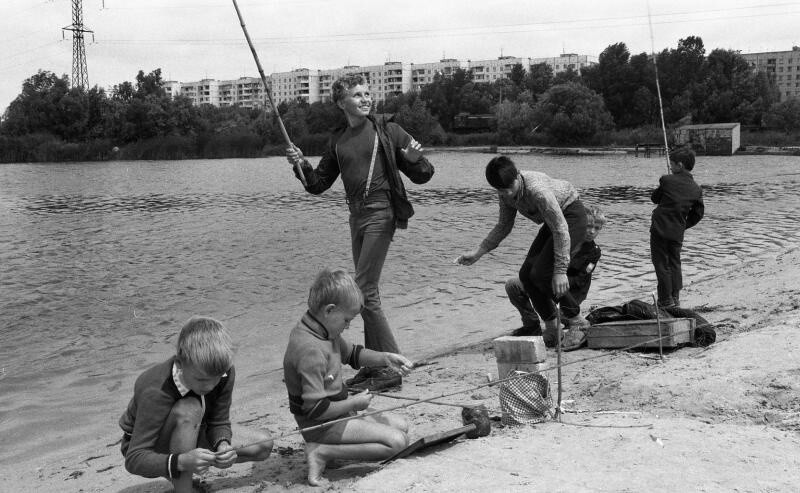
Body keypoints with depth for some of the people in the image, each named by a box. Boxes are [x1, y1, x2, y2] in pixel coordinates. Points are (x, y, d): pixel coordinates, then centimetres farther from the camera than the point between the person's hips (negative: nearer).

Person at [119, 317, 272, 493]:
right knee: (189, 410, -38)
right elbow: (134, 459, -37)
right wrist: (180, 462, -53)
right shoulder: (155, 392, -38)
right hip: (147, 448, -6)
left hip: (186, 436, 7)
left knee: (264, 445, -6)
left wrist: (223, 445, -36)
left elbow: (219, 423, -12)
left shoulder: (225, 373, -22)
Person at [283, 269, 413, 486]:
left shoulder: (324, 330, 1)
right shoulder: (311, 350, -29)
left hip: (339, 410, 10)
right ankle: (322, 452, -12)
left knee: (401, 425, 15)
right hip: (321, 425, -10)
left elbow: (352, 353, 20)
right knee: (397, 441, -16)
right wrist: (354, 403, -15)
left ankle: (325, 450, 7)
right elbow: (315, 409, -29)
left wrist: (385, 358, 3)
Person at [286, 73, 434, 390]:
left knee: (364, 291, -11)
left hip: (381, 213, -6)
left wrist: (413, 157, -22)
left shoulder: (386, 131, -2)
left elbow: (422, 176, -1)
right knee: (367, 292, 11)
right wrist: (301, 165, -3)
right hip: (356, 216, 6)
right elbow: (318, 185, 14)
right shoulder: (338, 141, 12)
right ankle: (374, 366, 20)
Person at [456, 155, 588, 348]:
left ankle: (577, 322, -4)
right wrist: (478, 253, 1)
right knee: (526, 274, 1)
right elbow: (504, 225, 7)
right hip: (555, 220, 9)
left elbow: (561, 230, -32)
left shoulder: (537, 190, -35)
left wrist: (560, 270, -34)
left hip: (572, 216, -9)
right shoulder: (506, 193, -10)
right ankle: (551, 327, 14)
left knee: (541, 273, -20)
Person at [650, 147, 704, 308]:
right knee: (675, 263, 17)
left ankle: (666, 299, 3)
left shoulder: (667, 180, -10)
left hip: (660, 229, -4)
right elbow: (698, 213, 7)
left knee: (661, 263, 3)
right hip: (678, 232, 4)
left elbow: (654, 198, 5)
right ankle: (675, 298, 19)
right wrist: (683, 226, 17)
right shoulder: (696, 189, 2)